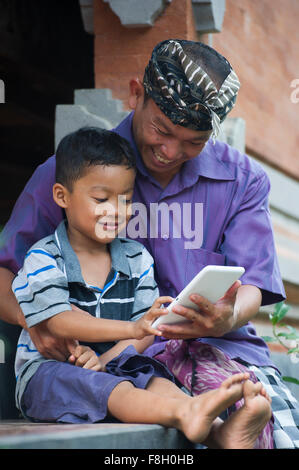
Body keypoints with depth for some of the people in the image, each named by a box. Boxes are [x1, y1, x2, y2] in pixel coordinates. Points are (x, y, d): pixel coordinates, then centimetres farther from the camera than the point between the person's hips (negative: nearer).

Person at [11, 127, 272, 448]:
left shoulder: (136, 259, 12)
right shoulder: (44, 259, -3)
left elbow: (147, 330, 4)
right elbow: (61, 322, -19)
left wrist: (106, 357, -18)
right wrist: (132, 329, -32)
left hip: (114, 368, 4)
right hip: (47, 371, -4)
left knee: (154, 380, -28)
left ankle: (225, 431, -59)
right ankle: (186, 413, -63)